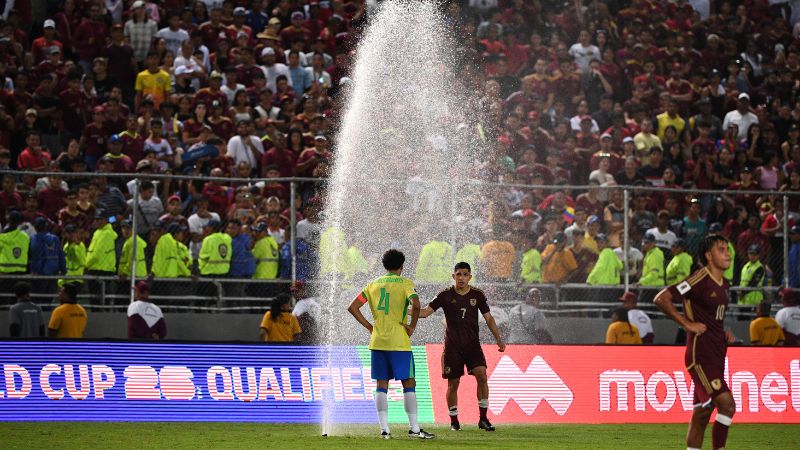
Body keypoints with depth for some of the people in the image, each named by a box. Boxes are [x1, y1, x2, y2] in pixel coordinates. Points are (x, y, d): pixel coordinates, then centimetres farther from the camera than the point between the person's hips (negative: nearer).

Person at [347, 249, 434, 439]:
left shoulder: (373, 284, 11)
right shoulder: (405, 283, -4)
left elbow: (352, 307, 8)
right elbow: (416, 304, -22)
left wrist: (369, 326, 10)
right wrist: (412, 326, -8)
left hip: (377, 342, 4)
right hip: (399, 342, -4)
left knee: (381, 385, 7)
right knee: (409, 383, 2)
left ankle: (384, 429, 2)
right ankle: (414, 428, 0)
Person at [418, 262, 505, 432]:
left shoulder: (477, 295, 4)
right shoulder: (446, 295, -2)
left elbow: (488, 318, 9)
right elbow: (426, 312, -6)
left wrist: (498, 339, 0)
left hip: (473, 344, 1)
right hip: (452, 346, -1)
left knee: (481, 375, -17)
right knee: (453, 384, 1)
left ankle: (483, 419, -9)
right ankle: (454, 421, 15)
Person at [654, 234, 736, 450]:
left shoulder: (724, 284, 15)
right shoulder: (700, 280, -13)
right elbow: (661, 298, -18)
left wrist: (724, 333, 13)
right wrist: (687, 324, -16)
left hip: (716, 355, 9)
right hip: (701, 355, -9)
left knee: (702, 413, 9)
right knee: (727, 404, -17)